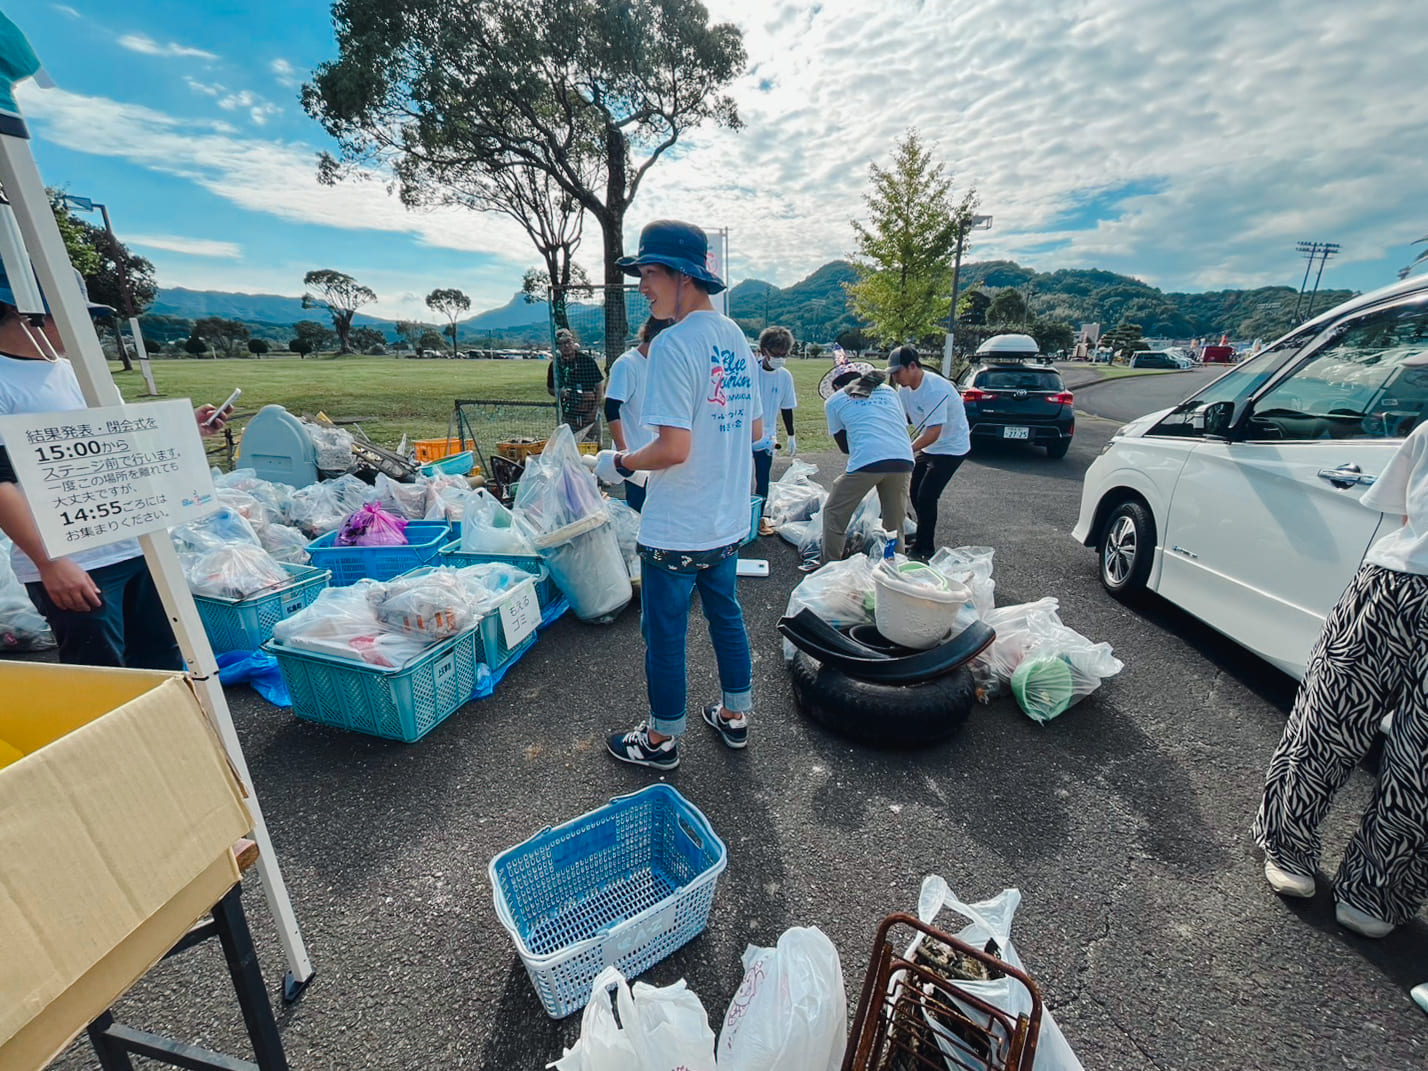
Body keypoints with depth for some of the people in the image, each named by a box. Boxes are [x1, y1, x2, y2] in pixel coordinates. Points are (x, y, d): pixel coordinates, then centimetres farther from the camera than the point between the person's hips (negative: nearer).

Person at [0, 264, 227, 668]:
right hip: (72, 567, -7)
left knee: (164, 663, 18)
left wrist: (183, 426, 8)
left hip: (140, 545, 7)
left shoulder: (77, 368, 12)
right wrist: (49, 563, -20)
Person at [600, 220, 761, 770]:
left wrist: (620, 462, -8)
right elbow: (755, 430, 13)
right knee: (726, 616, 21)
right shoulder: (737, 340, 8)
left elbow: (673, 449, -24)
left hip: (676, 530, -8)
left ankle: (662, 740, 28)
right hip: (728, 522, 8)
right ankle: (734, 717, 39)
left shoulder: (674, 344, -18)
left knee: (664, 633, 8)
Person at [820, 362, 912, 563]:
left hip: (867, 461, -4)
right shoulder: (888, 390, 24)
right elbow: (903, 425, 25)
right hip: (903, 461, 4)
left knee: (833, 514, 12)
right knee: (894, 522, 17)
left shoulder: (834, 400, 15)